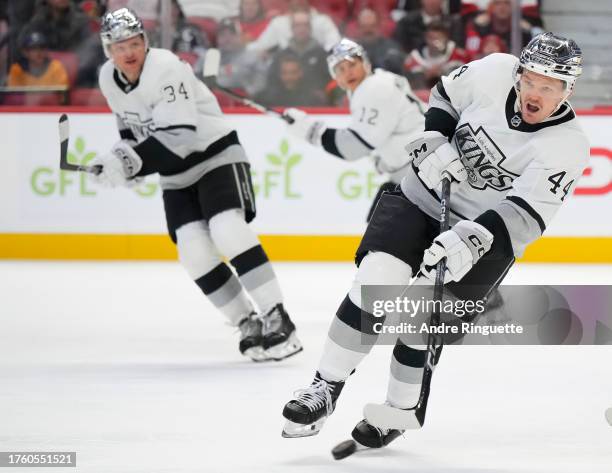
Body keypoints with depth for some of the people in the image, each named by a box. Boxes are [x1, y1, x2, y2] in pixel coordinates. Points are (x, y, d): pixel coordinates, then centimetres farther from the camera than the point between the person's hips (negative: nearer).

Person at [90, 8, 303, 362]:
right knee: (194, 251, -9)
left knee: (227, 231, -26)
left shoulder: (166, 68, -24)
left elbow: (180, 135, -33)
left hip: (216, 154, -7)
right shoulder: (108, 78, -1)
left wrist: (132, 160, -39)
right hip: (176, 174, 7)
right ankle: (249, 325, 1)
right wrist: (125, 159, 2)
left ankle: (277, 320, -25)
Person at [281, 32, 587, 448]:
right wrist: (435, 141, -11)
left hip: (488, 231, -2)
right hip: (424, 196, 2)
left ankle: (399, 409, 11)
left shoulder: (568, 147, -22)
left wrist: (471, 241, -45)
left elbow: (524, 215, -31)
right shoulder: (495, 73, -14)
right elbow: (446, 94, 7)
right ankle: (327, 387, -7)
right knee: (376, 278, -16)